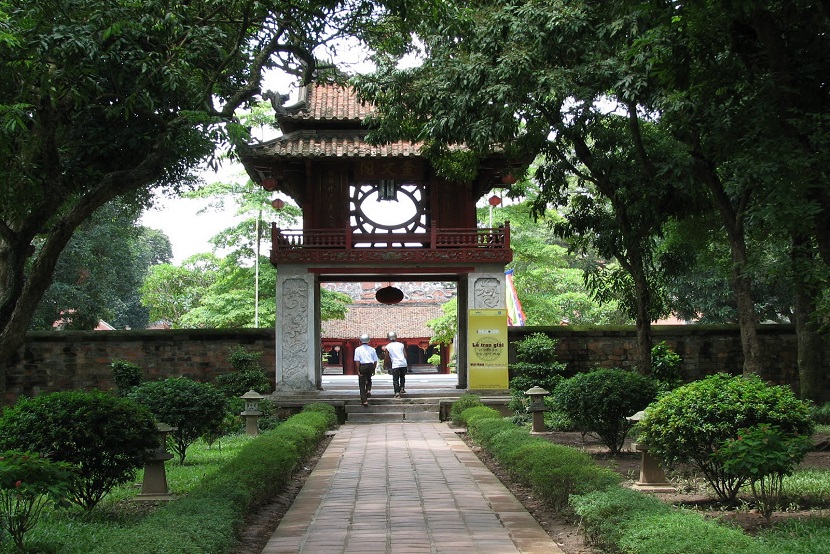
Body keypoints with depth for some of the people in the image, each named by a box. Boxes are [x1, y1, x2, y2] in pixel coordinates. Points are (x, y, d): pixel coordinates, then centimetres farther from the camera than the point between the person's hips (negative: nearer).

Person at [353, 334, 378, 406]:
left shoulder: (358, 349, -1)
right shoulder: (372, 349, 8)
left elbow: (357, 361, -8)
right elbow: (375, 361, 7)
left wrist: (358, 371, -7)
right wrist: (373, 369, 17)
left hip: (362, 366, -3)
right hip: (371, 366, 3)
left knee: (362, 384, 5)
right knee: (369, 380, 31)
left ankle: (364, 400, 2)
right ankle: (368, 390, 7)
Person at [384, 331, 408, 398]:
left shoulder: (388, 347, 3)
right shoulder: (401, 345, 9)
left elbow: (387, 357, 9)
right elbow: (405, 355, 11)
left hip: (395, 364, -3)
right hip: (403, 363, 3)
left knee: (395, 379, 1)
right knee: (402, 377, 23)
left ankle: (397, 392, -9)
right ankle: (402, 388, 13)